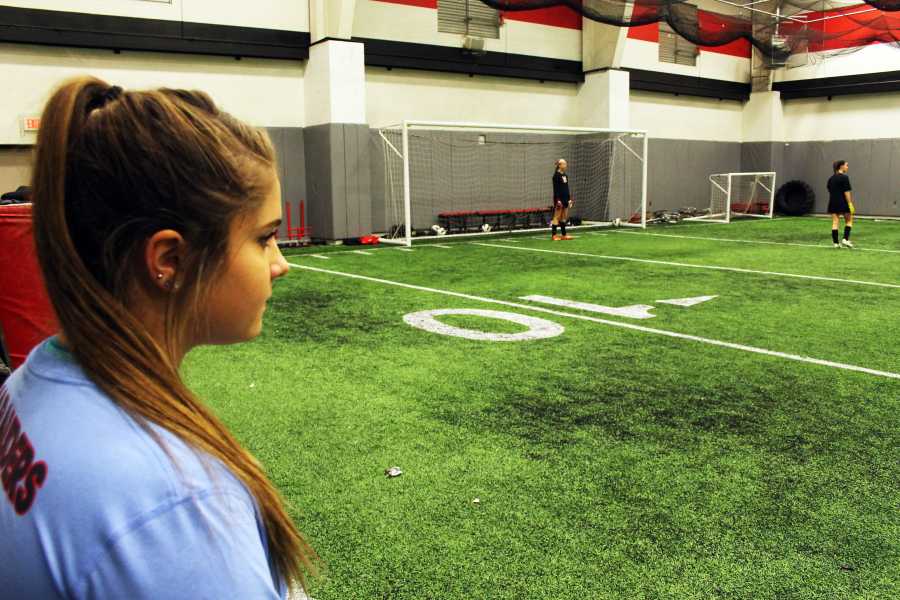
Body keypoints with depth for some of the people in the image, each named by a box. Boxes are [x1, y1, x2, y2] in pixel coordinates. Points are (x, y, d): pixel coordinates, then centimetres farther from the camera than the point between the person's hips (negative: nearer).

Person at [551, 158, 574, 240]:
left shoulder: (565, 175, 15)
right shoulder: (556, 175, -9)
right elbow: (555, 189, -13)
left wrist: (569, 198, 15)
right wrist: (557, 199, -19)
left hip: (565, 198, 8)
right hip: (559, 198, -8)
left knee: (564, 217, 10)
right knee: (556, 217, -6)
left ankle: (564, 235, 14)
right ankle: (553, 235, -2)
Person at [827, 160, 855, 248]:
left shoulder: (831, 178, 10)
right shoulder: (844, 177, -11)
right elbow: (846, 192, -16)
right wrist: (850, 203, -15)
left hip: (833, 203, 6)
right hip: (843, 203, -6)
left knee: (835, 223, 3)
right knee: (849, 221, 11)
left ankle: (836, 243, 2)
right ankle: (845, 239, 1)